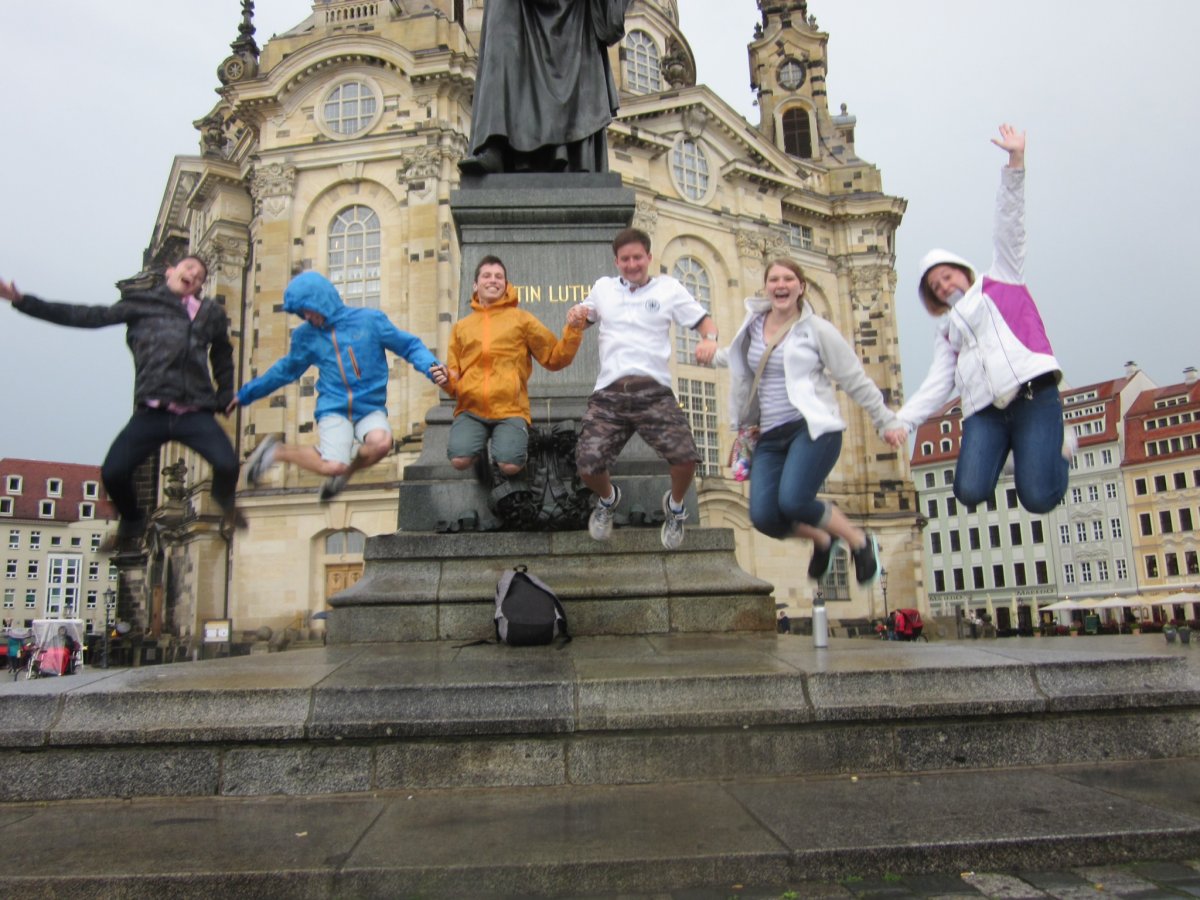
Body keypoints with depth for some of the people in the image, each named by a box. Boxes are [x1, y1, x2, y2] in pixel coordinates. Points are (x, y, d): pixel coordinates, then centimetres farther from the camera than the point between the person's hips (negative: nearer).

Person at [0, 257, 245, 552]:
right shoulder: (142, 303, 12)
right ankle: (131, 523, 20)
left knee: (227, 465, -22)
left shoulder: (210, 313, 16)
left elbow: (222, 356, 29)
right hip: (152, 413, 0)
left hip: (196, 414, 0)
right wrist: (24, 302, 3)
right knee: (113, 472, -14)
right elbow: (88, 316, 8)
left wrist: (224, 397, 20)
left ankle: (225, 500, 16)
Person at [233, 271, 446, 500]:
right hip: (333, 409, 1)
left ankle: (348, 470, -1)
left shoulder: (369, 319, -1)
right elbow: (286, 370, 22)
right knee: (333, 466, -24)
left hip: (370, 408, 0)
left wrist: (430, 367, -17)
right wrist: (246, 394, 26)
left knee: (381, 443, -35)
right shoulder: (305, 335, 7)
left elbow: (410, 346, 3)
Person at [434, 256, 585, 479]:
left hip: (510, 410, -1)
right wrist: (446, 380, -6)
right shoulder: (461, 326, 17)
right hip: (470, 410, 2)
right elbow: (454, 378, 18)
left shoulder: (521, 318, 12)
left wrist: (574, 330, -5)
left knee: (510, 465, -25)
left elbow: (555, 358, 9)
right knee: (460, 460, -25)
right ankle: (480, 450, 11)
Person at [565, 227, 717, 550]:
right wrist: (574, 317, 7)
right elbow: (581, 319, 33)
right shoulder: (603, 287, 20)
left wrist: (709, 339, -13)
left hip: (653, 391, -1)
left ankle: (675, 506, 16)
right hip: (609, 393, 2)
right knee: (587, 465, -14)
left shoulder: (668, 288, 13)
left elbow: (703, 320, 11)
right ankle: (608, 499, 25)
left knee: (685, 456, -20)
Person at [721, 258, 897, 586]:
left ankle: (860, 541, 2)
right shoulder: (753, 324, 12)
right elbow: (736, 356, 36)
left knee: (792, 501, -28)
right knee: (763, 516, -13)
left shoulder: (817, 329, 0)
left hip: (813, 428, -4)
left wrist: (886, 421, 9)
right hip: (770, 436, 5)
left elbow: (856, 381, 5)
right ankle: (822, 540, 21)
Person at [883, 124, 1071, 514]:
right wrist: (904, 420, -6)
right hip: (985, 411, 3)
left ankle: (1060, 447, 18)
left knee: (1038, 498, -17)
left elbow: (1009, 226, 7)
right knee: (970, 492, -20)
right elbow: (938, 383, 10)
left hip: (1033, 394, -3)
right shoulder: (948, 330, 23)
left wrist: (1015, 162, -3)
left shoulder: (1001, 278, 18)